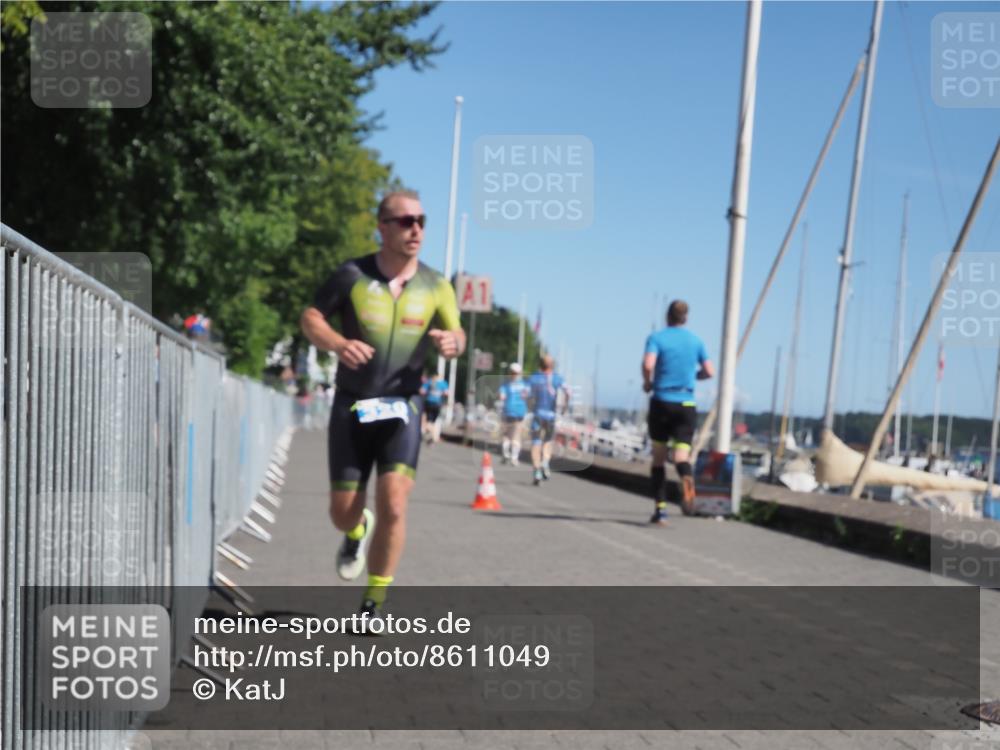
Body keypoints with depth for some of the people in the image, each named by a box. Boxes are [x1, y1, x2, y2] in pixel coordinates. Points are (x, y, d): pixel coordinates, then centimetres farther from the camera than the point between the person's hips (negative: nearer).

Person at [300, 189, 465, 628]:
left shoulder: (435, 287, 1)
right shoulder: (352, 275, -4)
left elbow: (456, 335, 11)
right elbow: (310, 318, 2)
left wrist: (452, 341, -14)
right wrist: (338, 343, -20)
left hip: (402, 407, 0)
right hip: (351, 407, 0)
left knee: (392, 505, -16)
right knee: (342, 512, 4)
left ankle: (374, 602, 2)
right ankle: (357, 533, 45)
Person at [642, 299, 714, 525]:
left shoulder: (657, 338, -1)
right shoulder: (695, 341, 9)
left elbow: (648, 364, -18)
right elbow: (709, 372, 10)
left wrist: (647, 383, 1)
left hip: (661, 403, -1)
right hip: (686, 405, 1)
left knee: (658, 458, 11)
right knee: (681, 456, -5)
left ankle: (661, 508, 9)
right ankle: (687, 480, -40)